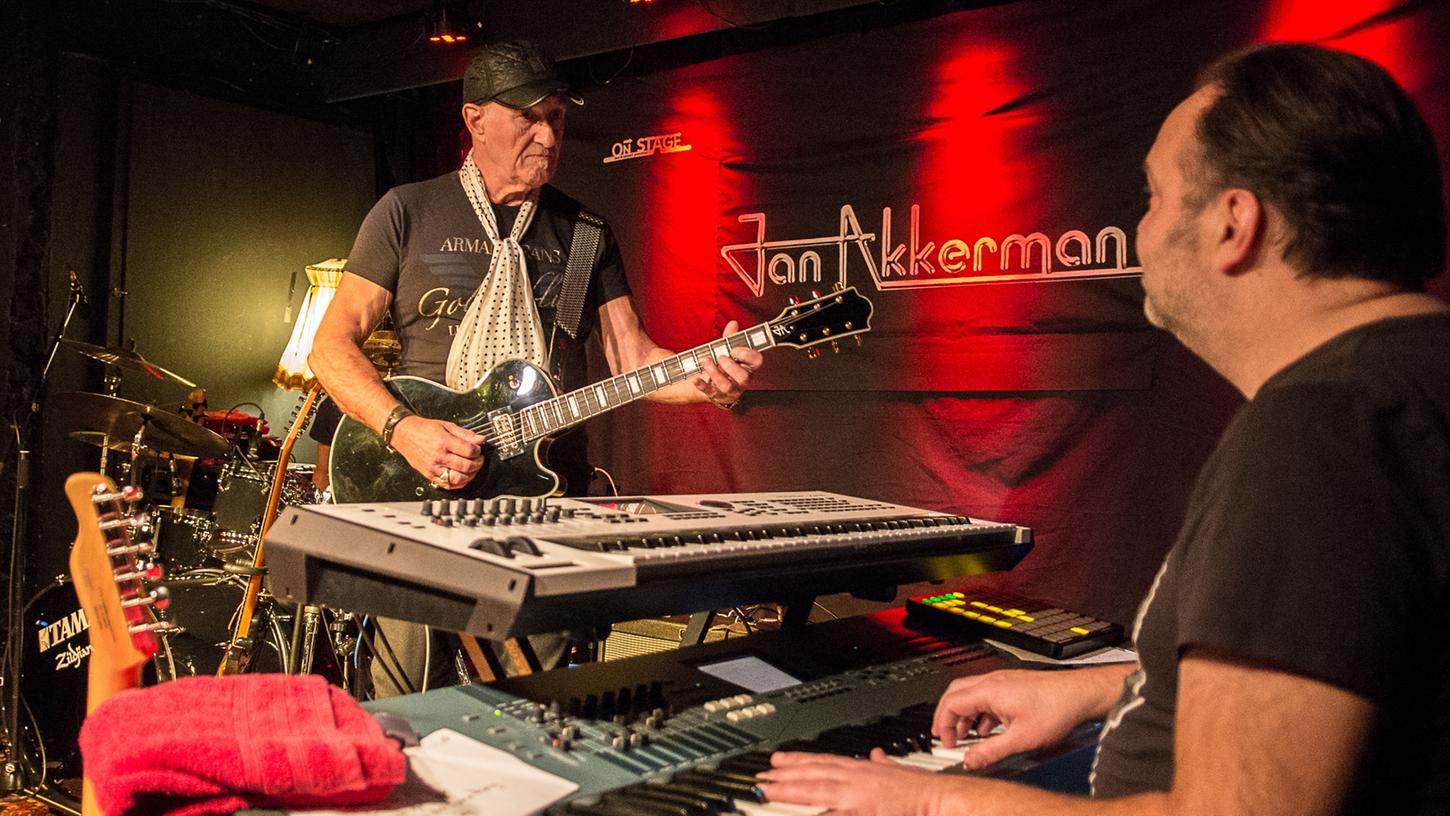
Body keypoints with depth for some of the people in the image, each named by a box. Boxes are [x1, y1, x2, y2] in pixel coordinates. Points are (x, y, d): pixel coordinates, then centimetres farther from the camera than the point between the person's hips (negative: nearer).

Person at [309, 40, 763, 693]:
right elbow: (332, 344, 1)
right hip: (424, 494, -2)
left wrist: (708, 378, -14)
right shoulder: (409, 212, 4)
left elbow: (631, 358, 6)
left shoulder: (585, 234, 13)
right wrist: (403, 429, -16)